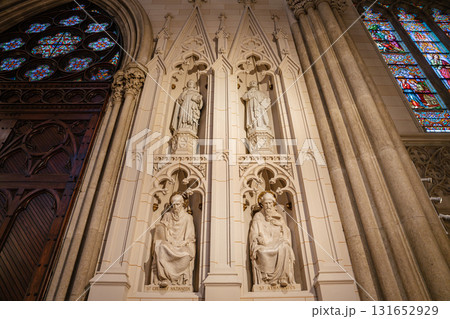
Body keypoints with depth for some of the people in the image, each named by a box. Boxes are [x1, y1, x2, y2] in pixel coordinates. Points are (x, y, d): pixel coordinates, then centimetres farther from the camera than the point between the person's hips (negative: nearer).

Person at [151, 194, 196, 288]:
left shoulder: (188, 217, 10)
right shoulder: (167, 215, 15)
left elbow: (190, 236, 6)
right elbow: (161, 230, 8)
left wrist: (183, 243, -13)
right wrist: (170, 241, -9)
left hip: (182, 245, -1)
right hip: (168, 244, 1)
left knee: (186, 255, -34)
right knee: (161, 249, -34)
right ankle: (164, 278, -35)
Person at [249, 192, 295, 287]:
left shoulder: (279, 217, 20)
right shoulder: (258, 217, 13)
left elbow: (286, 232, 13)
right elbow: (254, 234, 6)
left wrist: (284, 242, -7)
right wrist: (255, 248, -9)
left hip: (278, 244, 1)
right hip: (263, 245, -1)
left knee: (284, 248, -33)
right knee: (263, 254, -35)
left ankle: (283, 277, -31)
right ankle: (269, 279, -24)